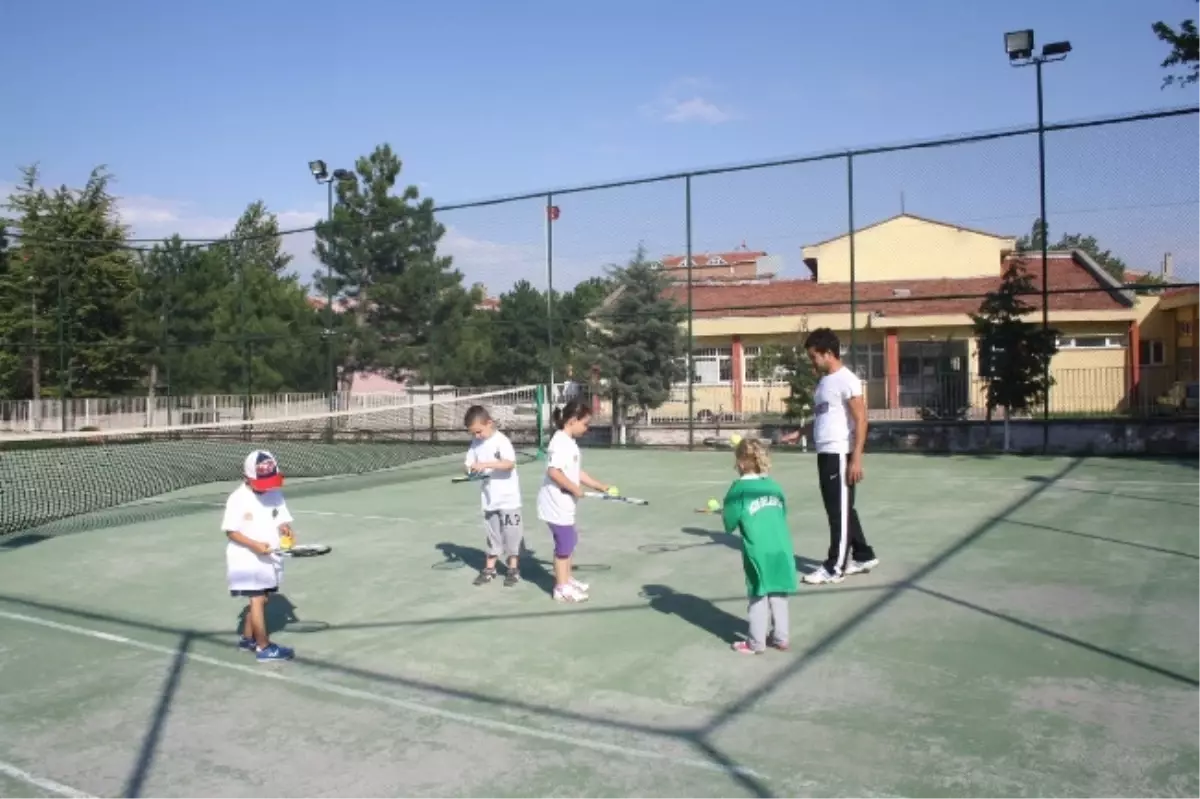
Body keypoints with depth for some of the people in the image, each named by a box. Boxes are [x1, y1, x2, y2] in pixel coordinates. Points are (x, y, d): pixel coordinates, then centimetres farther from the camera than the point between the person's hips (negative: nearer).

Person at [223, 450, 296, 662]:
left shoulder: (276, 495, 3)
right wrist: (255, 545, -23)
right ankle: (264, 647, 1)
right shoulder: (238, 499, -14)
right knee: (257, 600, -5)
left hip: (268, 558, 6)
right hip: (246, 560, -6)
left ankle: (247, 638, 32)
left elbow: (282, 520, 8)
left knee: (261, 599, 14)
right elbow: (230, 531, -13)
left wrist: (286, 530, -15)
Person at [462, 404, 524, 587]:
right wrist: (470, 469, -19)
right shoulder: (476, 443, 4)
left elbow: (510, 463, -28)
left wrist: (486, 464, -36)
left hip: (508, 498, -6)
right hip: (489, 499, 6)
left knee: (511, 533, 3)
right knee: (493, 534, 15)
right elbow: (469, 463, 5)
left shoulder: (501, 441, -16)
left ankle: (513, 568, 15)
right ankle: (489, 568, 23)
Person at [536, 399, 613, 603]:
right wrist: (575, 489, -21)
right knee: (564, 542, -1)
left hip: (564, 503, 10)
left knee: (569, 540, 20)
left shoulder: (569, 442, 12)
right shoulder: (561, 442, -19)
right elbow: (554, 472, -29)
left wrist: (601, 486, 14)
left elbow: (577, 472, 16)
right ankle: (561, 588, 11)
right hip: (556, 502, -10)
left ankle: (567, 579, 34)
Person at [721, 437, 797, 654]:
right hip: (782, 549, 5)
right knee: (778, 595, 14)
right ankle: (780, 638, 23)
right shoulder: (774, 486, 9)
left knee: (758, 596, 5)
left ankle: (756, 643, 13)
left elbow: (730, 524, -5)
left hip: (758, 552, -4)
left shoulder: (739, 489, -6)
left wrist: (723, 513, 15)